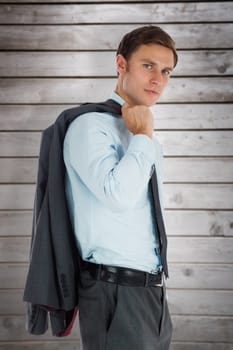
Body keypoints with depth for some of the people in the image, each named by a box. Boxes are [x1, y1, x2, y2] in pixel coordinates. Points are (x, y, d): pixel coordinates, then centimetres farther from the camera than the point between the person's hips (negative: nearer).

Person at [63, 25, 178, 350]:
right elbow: (119, 195, -28)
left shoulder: (148, 140, 16)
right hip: (116, 291, -8)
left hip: (153, 290, 8)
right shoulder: (91, 126, -12)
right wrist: (143, 136, -17)